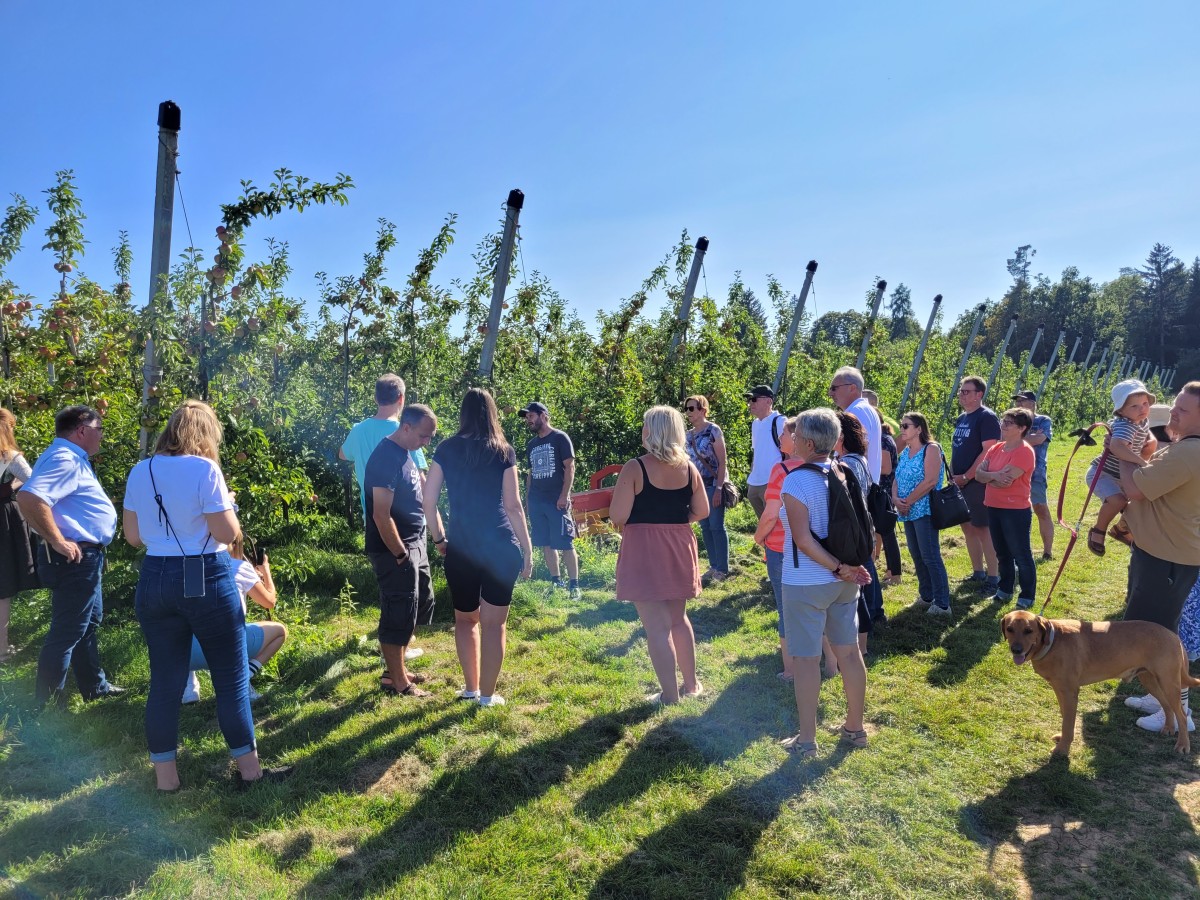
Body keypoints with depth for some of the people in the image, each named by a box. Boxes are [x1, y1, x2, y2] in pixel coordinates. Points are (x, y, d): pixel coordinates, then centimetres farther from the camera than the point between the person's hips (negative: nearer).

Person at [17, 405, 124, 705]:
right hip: (75, 558, -11)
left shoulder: (72, 458, 14)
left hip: (86, 558, 11)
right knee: (66, 633, -2)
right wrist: (58, 542, -26)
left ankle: (94, 687, 35)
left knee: (89, 624, 21)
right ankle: (47, 706, 9)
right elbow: (29, 499, -33)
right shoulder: (64, 459, -19)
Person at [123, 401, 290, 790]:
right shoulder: (204, 469, -13)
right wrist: (226, 505, 5)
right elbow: (228, 533, -14)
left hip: (154, 580, 6)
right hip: (206, 580, -5)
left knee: (165, 681, 13)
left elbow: (133, 536, 11)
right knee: (232, 678, 6)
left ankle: (165, 777, 22)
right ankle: (249, 769, 15)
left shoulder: (139, 473, 5)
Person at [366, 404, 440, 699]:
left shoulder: (406, 452, 10)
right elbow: (381, 515, -24)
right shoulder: (386, 457, -21)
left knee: (420, 605, 19)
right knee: (398, 615, 1)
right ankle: (396, 682, 15)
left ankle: (397, 668, 33)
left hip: (415, 544, 10)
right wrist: (401, 555, -18)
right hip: (394, 550, -10)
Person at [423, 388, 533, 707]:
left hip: (461, 547, 2)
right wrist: (527, 549, 3)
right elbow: (513, 506, -4)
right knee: (493, 623, 8)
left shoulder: (446, 449, 2)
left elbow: (428, 499, 0)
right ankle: (487, 694, 17)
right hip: (500, 546, -2)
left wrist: (438, 538, 14)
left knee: (465, 619, 20)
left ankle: (471, 688, 30)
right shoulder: (503, 451, -3)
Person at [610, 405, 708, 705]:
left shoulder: (635, 468, -14)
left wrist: (644, 518, 6)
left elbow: (617, 517, -16)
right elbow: (701, 512, 7)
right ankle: (691, 684, 32)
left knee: (656, 625, 3)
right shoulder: (688, 467, 2)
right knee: (678, 618, 22)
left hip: (644, 550, -6)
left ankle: (670, 695, 10)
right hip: (679, 548, 6)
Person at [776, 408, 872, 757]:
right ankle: (854, 728, 30)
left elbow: (803, 539, -21)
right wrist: (848, 567, 4)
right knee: (849, 652, 15)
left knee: (806, 659, 4)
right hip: (845, 580, 7)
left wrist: (838, 569, -14)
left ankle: (806, 740, 15)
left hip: (805, 583, -7)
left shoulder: (796, 481, -18)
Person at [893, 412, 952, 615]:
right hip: (908, 512, 8)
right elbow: (897, 479, 12)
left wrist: (908, 501, -15)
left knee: (930, 557, -7)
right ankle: (926, 597, 24)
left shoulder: (931, 449, -9)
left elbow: (930, 481, -19)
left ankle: (942, 604, -1)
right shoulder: (905, 451, 14)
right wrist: (896, 498, -7)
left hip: (924, 511, -8)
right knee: (916, 555, 13)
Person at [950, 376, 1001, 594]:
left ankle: (993, 578, 4)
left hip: (977, 482, -8)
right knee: (968, 527, 12)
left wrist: (966, 476, -17)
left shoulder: (986, 417, -11)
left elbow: (988, 451, -19)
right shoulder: (961, 418, 14)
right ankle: (978, 574, 23)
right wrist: (953, 474, 9)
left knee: (982, 528, -4)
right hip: (960, 482, 8)